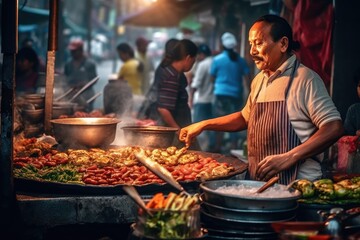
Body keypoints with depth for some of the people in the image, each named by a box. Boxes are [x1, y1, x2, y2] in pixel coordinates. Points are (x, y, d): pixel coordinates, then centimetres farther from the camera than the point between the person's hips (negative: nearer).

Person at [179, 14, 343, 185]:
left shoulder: (305, 79, -10)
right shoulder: (259, 80, 14)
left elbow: (334, 128, -16)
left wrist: (288, 158, -23)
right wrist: (203, 125, 18)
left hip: (295, 184, -6)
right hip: (256, 180, 7)